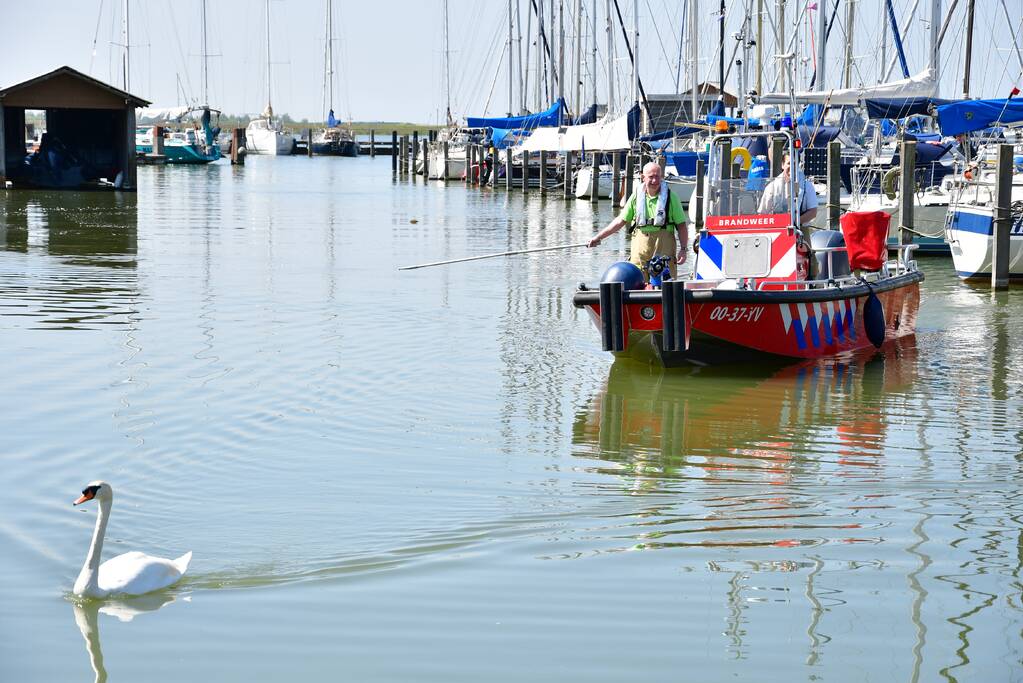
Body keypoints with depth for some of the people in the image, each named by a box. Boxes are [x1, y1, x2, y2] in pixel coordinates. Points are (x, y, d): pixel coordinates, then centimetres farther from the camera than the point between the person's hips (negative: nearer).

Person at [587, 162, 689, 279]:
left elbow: (681, 225, 3)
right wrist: (598, 237, 15)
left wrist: (683, 249, -7)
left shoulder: (670, 197, 3)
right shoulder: (636, 196, 9)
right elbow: (621, 221, 16)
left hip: (664, 247, -2)